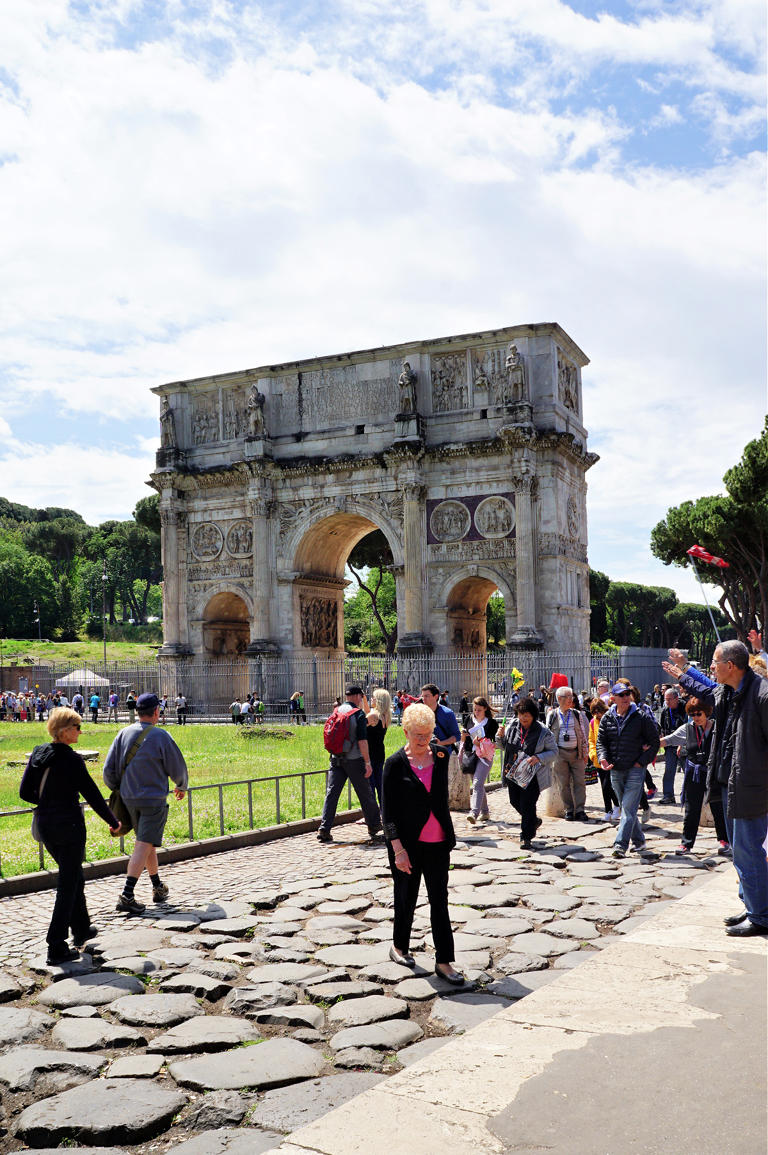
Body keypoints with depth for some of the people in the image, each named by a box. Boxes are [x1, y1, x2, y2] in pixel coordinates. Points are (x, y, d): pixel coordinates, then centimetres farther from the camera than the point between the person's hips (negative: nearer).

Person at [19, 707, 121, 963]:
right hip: (69, 825, -8)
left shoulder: (38, 753, 3)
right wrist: (113, 822, -3)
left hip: (45, 824, 8)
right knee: (68, 886, 1)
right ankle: (56, 948, 2)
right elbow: (92, 795, -15)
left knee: (73, 877, 24)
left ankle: (81, 930, 37)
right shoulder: (71, 759, -18)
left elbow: (26, 792, 8)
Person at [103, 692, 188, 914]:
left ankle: (158, 887, 32)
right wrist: (182, 786, 16)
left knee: (148, 843, 19)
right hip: (153, 799, -6)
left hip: (129, 798, 6)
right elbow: (177, 767, -4)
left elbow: (109, 769, 2)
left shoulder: (123, 733, 0)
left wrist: (116, 789, 20)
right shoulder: (161, 736, -13)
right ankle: (127, 896, -13)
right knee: (143, 846, -5)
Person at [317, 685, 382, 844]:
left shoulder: (337, 711, 7)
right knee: (365, 794, 9)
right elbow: (362, 740, -16)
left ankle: (324, 828, -5)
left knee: (331, 793, 3)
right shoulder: (358, 713, -11)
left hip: (336, 758, 5)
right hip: (354, 759, -5)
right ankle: (374, 825, 21)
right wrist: (367, 762, -13)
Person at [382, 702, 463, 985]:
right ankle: (399, 946, 34)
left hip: (437, 841, 3)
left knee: (439, 900, 4)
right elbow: (388, 810, -9)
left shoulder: (440, 755, 2)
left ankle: (444, 961, 10)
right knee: (407, 898, 11)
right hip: (408, 843, -3)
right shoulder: (395, 763, -8)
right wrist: (398, 849, -16)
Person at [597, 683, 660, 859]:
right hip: (615, 771, 5)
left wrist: (642, 761, -6)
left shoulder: (640, 717, -4)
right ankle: (639, 841, 28)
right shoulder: (607, 718, 6)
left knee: (628, 808, -11)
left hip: (635, 770, -5)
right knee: (626, 808, 14)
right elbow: (601, 741, 10)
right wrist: (603, 758, -10)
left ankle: (621, 845, -13)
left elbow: (654, 740, 1)